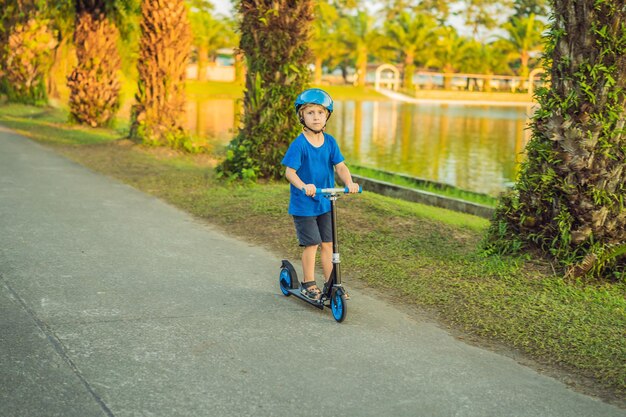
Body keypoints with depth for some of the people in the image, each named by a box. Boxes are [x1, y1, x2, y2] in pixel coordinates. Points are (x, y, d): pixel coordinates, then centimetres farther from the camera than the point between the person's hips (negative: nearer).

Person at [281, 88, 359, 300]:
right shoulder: (299, 144, -16)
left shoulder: (330, 142, 0)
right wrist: (303, 186, -38)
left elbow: (340, 166, -5)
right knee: (312, 243, -1)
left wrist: (349, 183, -24)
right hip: (303, 203, -5)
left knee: (327, 243, 10)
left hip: (325, 202, 5)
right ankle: (308, 283, 16)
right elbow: (289, 171, -20)